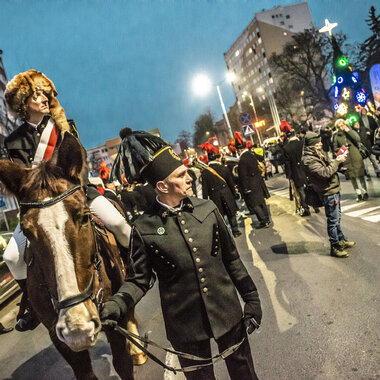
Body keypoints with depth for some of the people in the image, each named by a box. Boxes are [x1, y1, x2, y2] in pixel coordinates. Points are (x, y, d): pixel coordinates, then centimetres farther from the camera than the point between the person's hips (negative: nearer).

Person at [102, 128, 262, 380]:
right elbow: (139, 280, -5)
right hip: (186, 326, -2)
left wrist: (251, 298, 4)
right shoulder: (145, 229, -14)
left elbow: (231, 259, 2)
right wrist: (116, 306, -22)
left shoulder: (208, 208, -6)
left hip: (228, 314, 3)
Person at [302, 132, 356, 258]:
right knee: (333, 220, 0)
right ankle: (334, 247, 12)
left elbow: (330, 165, 18)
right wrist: (337, 161, -20)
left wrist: (338, 158, 0)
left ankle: (341, 240, 37)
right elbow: (325, 173, -28)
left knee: (337, 217, 21)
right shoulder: (308, 160, -22)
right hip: (328, 192, -10)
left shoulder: (319, 152, 9)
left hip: (334, 189, 10)